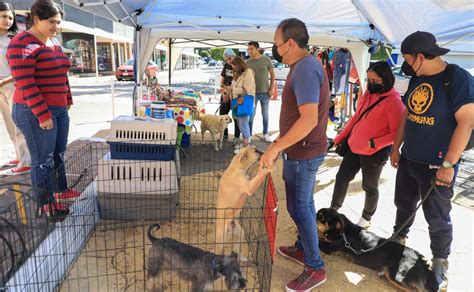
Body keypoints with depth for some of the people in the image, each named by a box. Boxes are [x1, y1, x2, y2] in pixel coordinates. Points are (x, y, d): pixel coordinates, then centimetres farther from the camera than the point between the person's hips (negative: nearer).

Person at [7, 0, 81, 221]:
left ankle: (60, 192, 30)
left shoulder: (53, 44, 14)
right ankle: (45, 206, 9)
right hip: (35, 113, -8)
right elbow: (24, 83, -19)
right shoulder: (22, 44, -12)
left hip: (59, 110, 8)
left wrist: (68, 101, 15)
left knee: (58, 154, 16)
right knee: (43, 159, -1)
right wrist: (43, 114, -22)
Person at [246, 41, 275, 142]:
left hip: (265, 92, 0)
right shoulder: (247, 62, -1)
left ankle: (265, 134, 24)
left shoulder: (266, 60, -4)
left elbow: (272, 75, 2)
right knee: (251, 114, 4)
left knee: (265, 114, 11)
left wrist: (271, 89, -4)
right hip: (252, 92, 0)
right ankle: (249, 135, 15)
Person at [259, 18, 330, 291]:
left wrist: (275, 148, -28)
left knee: (298, 208, 1)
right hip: (307, 149, 10)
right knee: (305, 203, 20)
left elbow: (309, 119, -32)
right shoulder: (308, 65, 11)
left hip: (303, 153, -10)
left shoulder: (304, 69, -22)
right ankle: (303, 249, 36)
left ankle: (315, 268, 15)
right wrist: (281, 143, 19)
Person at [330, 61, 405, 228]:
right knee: (341, 177, 13)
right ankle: (333, 209, 31)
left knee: (369, 187, 10)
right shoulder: (368, 94, 6)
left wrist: (376, 144, -28)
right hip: (354, 147, 7)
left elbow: (397, 133, -17)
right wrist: (341, 137, 15)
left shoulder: (394, 101, -17)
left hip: (374, 153, -7)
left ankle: (366, 218, 32)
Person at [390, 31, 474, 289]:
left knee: (437, 218, 7)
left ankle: (440, 262, 26)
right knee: (403, 205, 21)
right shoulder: (417, 79, 6)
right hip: (408, 160, 7)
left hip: (436, 165, -6)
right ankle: (398, 240, 42)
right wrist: (396, 148, 14)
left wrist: (448, 164, -20)